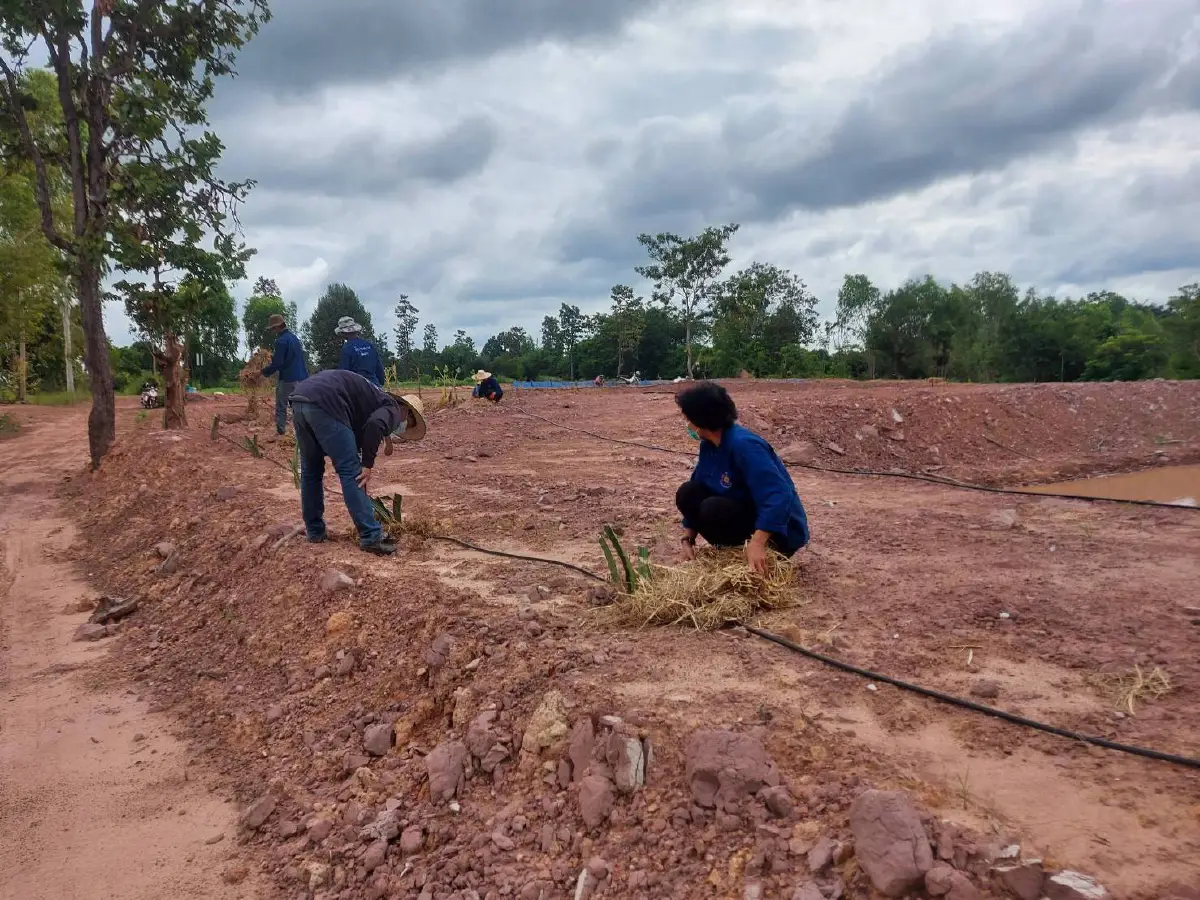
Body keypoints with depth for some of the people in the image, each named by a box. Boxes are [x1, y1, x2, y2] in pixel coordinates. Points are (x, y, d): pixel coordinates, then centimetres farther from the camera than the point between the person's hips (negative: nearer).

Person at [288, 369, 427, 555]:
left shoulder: (378, 401, 34)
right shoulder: (393, 409, 10)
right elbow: (375, 425, -15)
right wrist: (368, 465, -6)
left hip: (299, 399, 9)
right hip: (324, 403, -9)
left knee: (310, 470, 22)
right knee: (351, 472, -2)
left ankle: (314, 531, 30)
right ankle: (371, 538, 0)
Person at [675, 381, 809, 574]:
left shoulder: (743, 444, -28)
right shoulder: (709, 445, 0)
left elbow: (779, 496, -39)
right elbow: (694, 496, 8)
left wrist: (757, 543, -48)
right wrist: (688, 538, -3)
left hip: (780, 531, -8)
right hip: (749, 515, 8)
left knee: (713, 509, -30)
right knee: (687, 493, -5)